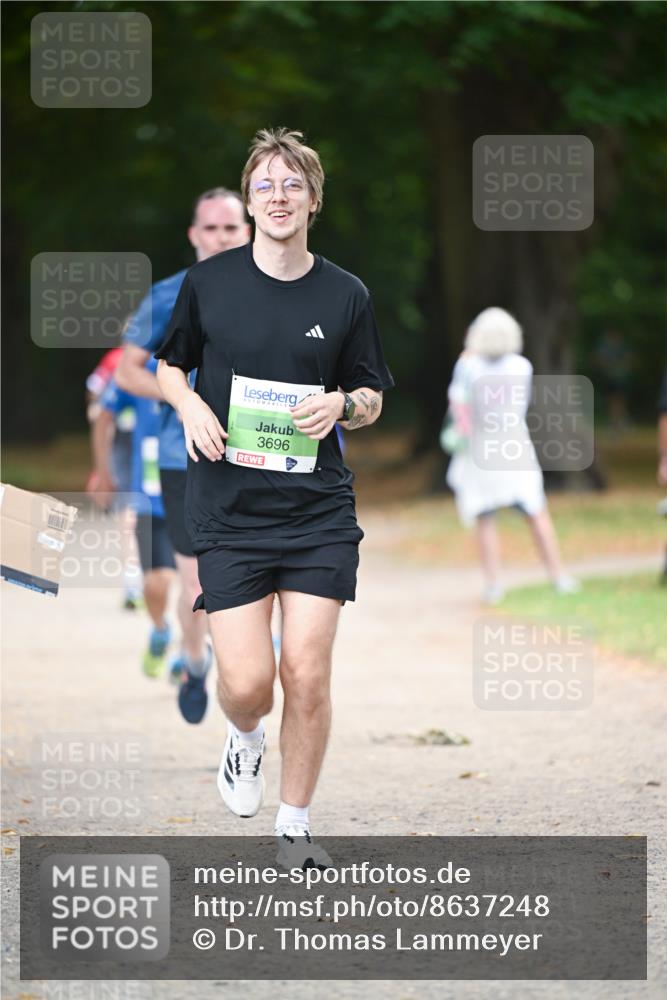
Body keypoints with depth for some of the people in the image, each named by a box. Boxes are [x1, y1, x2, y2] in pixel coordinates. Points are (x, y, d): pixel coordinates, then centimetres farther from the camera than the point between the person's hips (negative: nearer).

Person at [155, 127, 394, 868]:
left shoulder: (346, 296, 2)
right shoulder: (208, 282, 1)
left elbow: (372, 400, 11)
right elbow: (169, 366, 15)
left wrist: (342, 404, -11)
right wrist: (190, 406, -7)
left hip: (319, 511, 1)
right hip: (228, 510, -1)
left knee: (308, 676, -3)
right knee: (246, 682, -9)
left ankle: (294, 829, 15)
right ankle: (245, 740, 29)